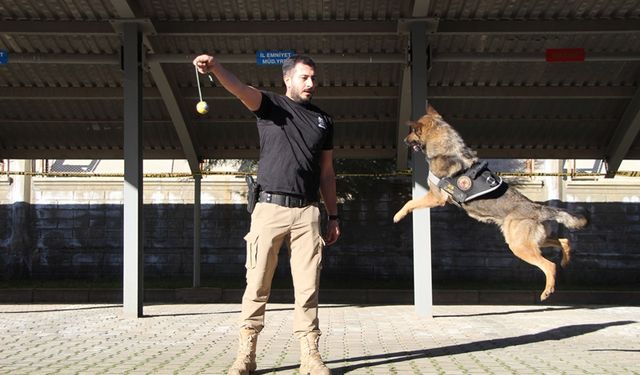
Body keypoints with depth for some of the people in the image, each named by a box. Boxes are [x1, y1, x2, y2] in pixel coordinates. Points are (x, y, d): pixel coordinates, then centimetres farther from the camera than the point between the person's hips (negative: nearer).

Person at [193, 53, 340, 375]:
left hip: (307, 212, 3)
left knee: (308, 287, 0)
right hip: (270, 207, -2)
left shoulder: (323, 120, 17)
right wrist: (216, 68, -37)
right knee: (257, 284, -1)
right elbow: (242, 90, -16)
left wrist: (333, 216, 16)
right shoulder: (271, 105, 6)